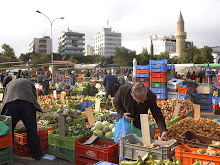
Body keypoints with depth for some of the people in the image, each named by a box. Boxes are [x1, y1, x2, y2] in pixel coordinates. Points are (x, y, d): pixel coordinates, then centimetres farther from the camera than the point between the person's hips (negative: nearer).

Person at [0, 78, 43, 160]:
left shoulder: (9, 84, 36)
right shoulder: (30, 83, 32)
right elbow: (35, 97, 27)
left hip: (10, 104, 1)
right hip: (27, 104, -1)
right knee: (32, 131, 8)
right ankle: (37, 155, 16)